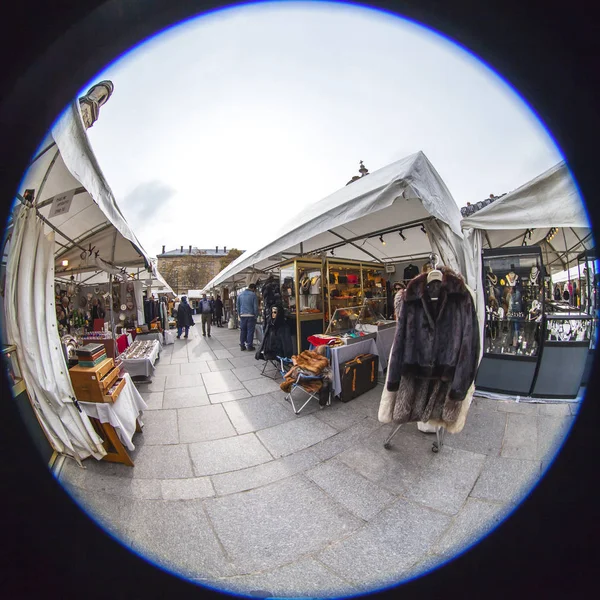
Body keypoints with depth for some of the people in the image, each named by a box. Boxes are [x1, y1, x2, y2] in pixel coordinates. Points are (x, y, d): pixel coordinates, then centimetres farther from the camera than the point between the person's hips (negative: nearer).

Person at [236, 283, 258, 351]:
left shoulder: (240, 294, 9)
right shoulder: (253, 295, -6)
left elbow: (237, 305, 13)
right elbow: (256, 306, -7)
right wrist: (256, 316, 1)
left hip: (242, 315, 4)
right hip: (251, 315, -4)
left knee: (242, 331, 10)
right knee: (250, 331, 2)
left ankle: (242, 345, 15)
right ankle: (249, 346, 5)